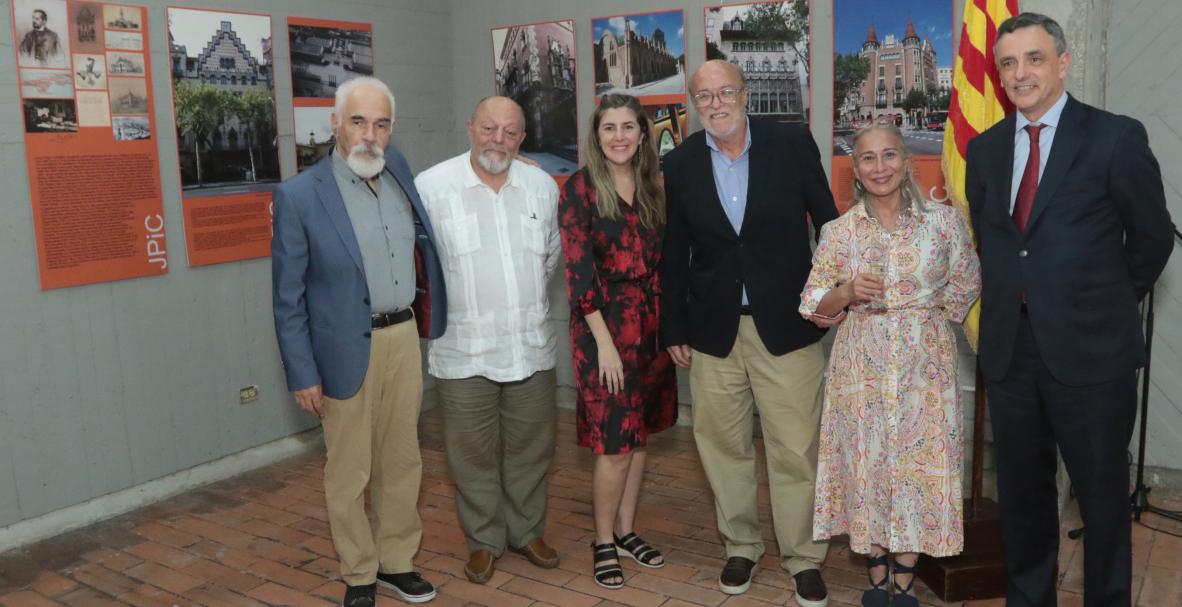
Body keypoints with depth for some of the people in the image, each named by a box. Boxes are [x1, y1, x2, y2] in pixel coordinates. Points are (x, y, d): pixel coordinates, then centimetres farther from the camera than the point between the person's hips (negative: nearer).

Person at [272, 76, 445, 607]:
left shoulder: (397, 169, 4)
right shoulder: (298, 195, -11)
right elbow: (287, 298, -7)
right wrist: (302, 375, -8)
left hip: (404, 338, 5)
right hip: (347, 349, -5)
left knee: (402, 460, 15)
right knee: (349, 472, 8)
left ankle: (397, 560, 33)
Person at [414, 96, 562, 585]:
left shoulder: (543, 186, 4)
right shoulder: (431, 186, -8)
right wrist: (451, 306, 3)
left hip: (531, 347, 3)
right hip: (463, 349, -3)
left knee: (530, 448, 14)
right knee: (473, 453, 8)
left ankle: (527, 531, 33)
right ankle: (484, 540, 27)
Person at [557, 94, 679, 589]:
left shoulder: (652, 187, 8)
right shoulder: (580, 188, -7)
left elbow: (662, 261, 12)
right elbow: (579, 270, -12)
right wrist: (604, 341, -16)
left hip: (650, 323, 5)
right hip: (604, 324, -5)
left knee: (640, 434, 12)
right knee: (615, 444, -2)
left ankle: (626, 531, 28)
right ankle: (603, 541, 18)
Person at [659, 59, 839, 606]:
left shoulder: (793, 143, -3)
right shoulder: (680, 164, 2)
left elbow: (828, 222, 4)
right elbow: (673, 254, 7)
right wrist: (673, 329, 8)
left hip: (786, 325, -2)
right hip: (712, 330, 2)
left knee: (797, 450, 3)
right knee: (723, 447, 11)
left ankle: (804, 559, 21)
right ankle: (740, 546, 31)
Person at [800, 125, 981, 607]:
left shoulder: (944, 220, -2)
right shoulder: (839, 230, 1)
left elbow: (966, 286, 8)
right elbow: (815, 306, 2)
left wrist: (927, 315, -1)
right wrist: (847, 292, -16)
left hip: (925, 366, 0)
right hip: (862, 366, 1)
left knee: (919, 460, 4)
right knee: (867, 460, 7)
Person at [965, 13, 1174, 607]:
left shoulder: (1116, 137, -5)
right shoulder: (984, 148, 8)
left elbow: (1152, 237, 2)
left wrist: (1105, 307, 7)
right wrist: (1011, 301, 8)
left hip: (1090, 352, -4)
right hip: (1009, 350, 4)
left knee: (1103, 498, 9)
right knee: (1021, 493, 16)